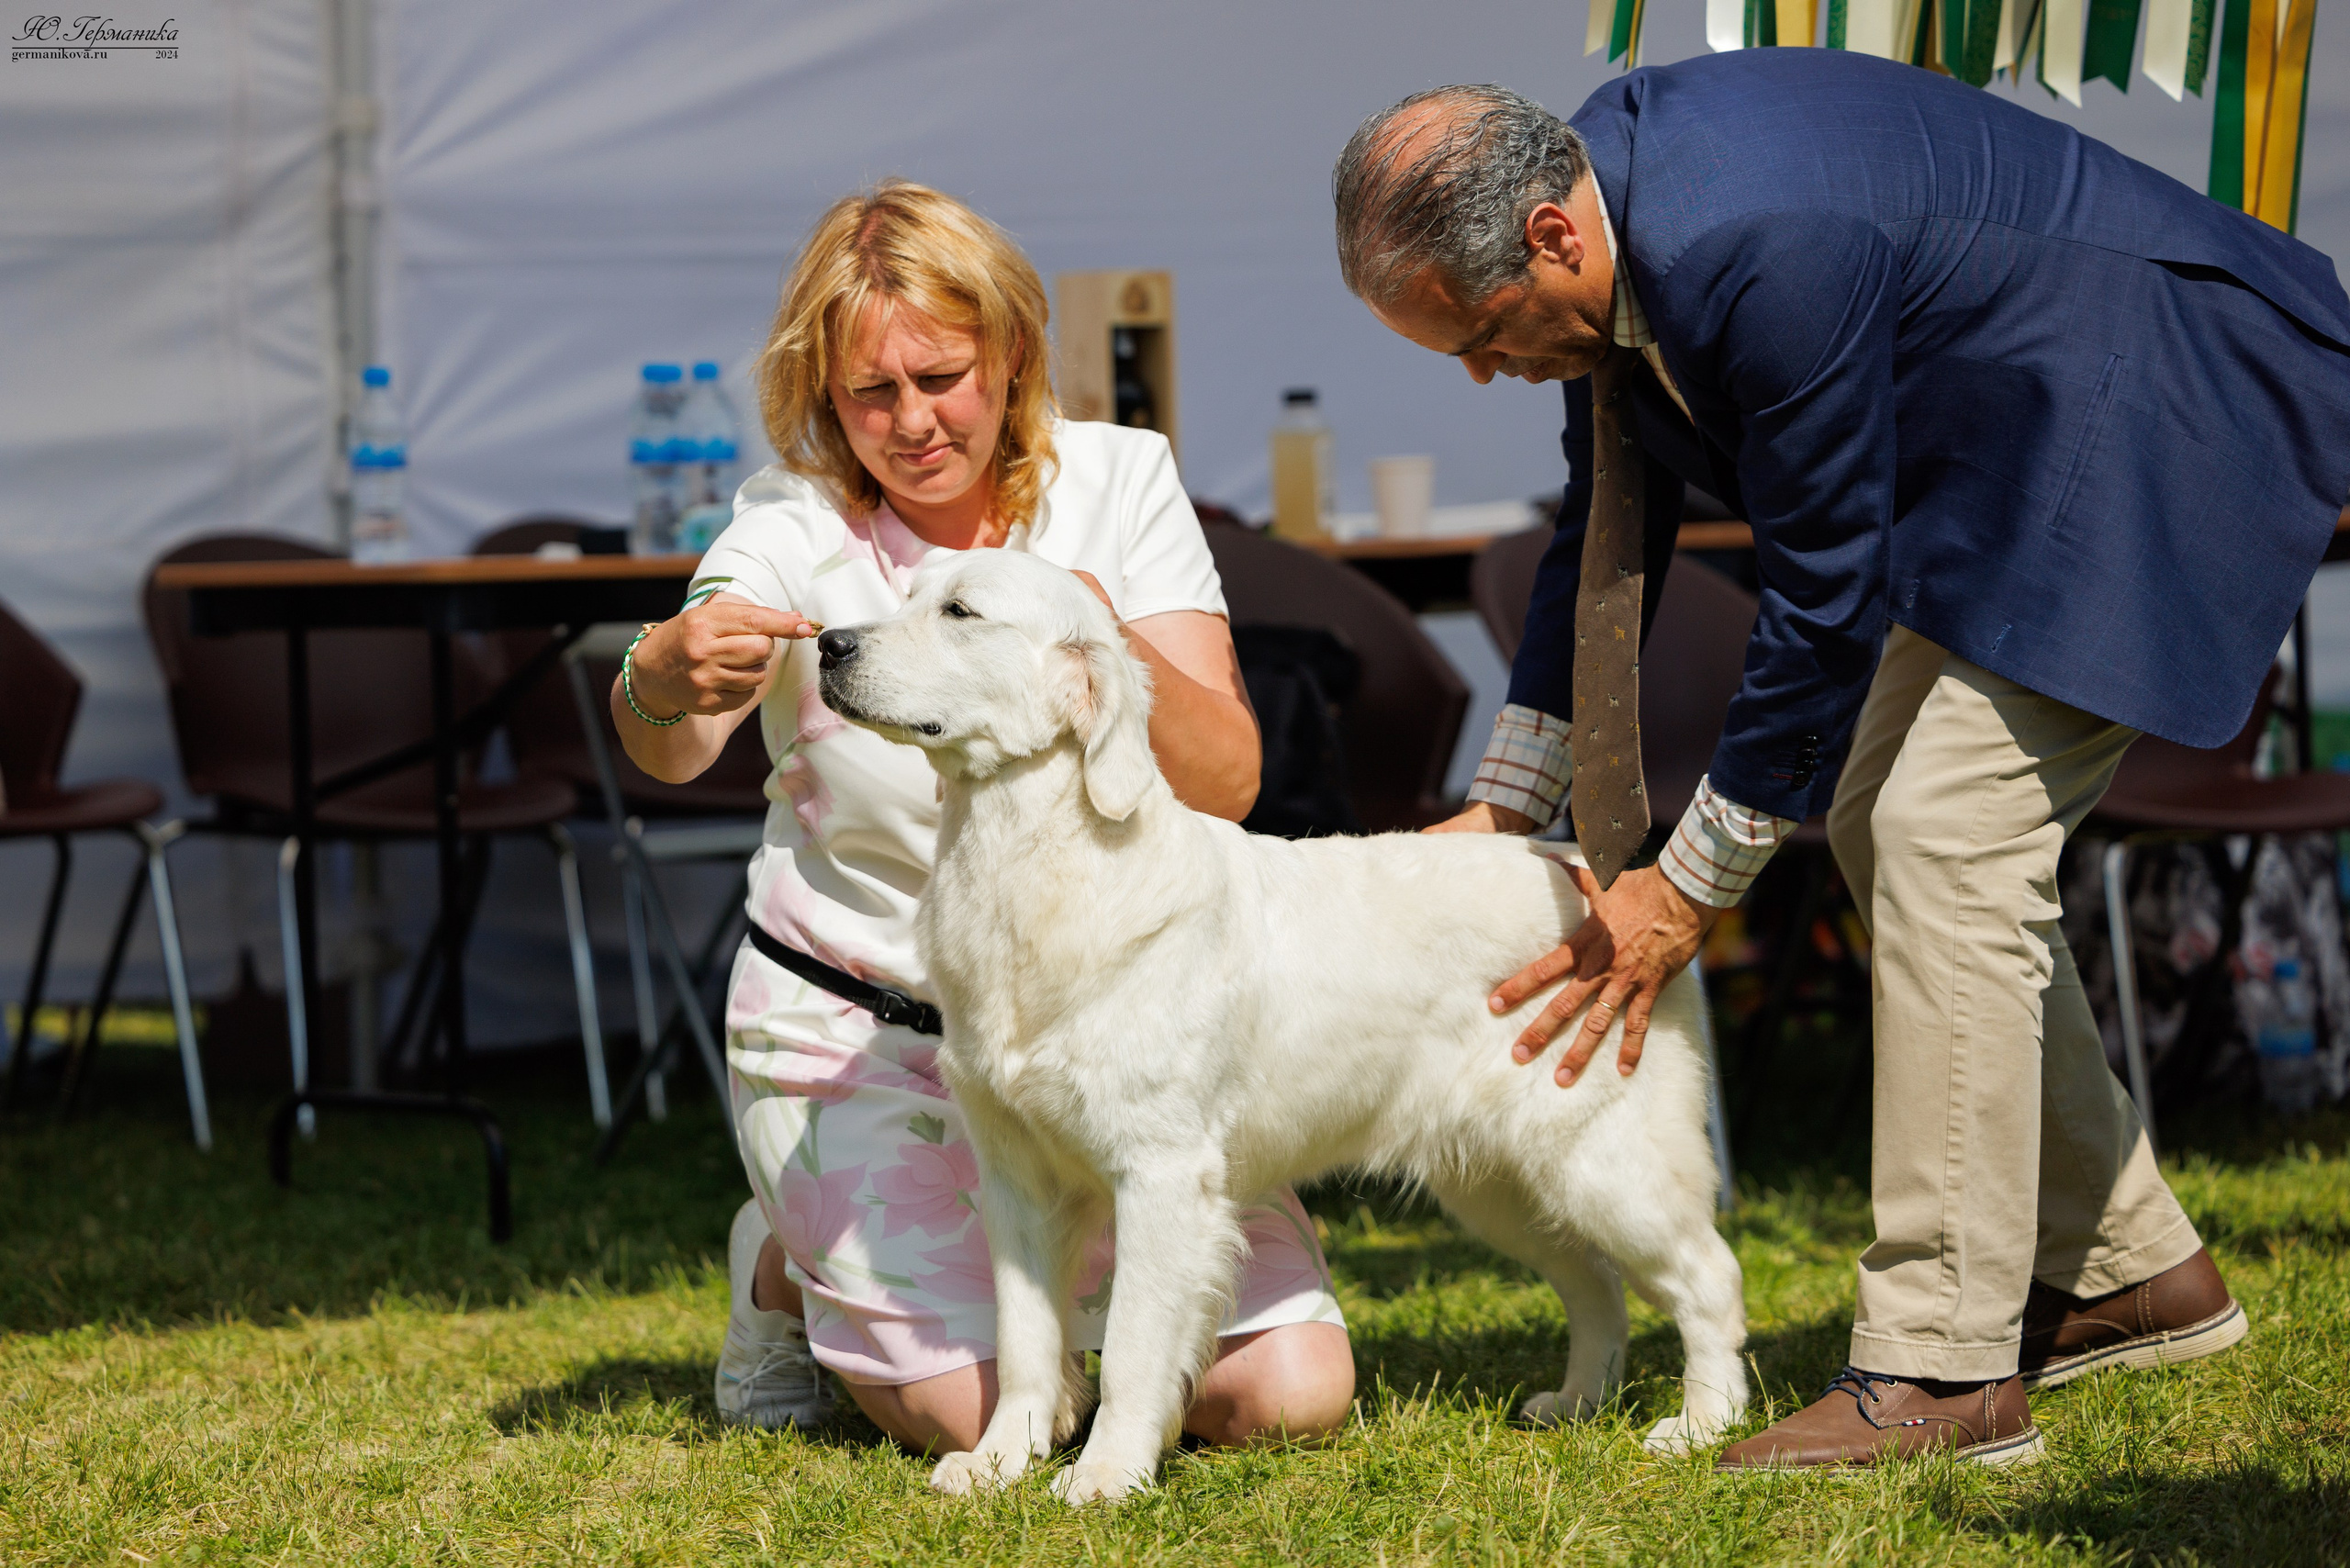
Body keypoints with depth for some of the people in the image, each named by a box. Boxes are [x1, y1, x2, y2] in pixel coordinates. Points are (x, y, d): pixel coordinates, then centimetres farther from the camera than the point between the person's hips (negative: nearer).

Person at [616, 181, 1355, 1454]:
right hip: (853, 1027, -2)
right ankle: (791, 1265, 14)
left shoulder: (1115, 478, -5)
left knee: (1291, 1396, -11)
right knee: (989, 1422, -18)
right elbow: (668, 752, -28)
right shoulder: (794, 522, -10)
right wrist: (662, 683, -53)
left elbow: (1225, 784, -13)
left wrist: (1108, 647, -33)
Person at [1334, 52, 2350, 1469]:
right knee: (1884, 820, 12)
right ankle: (2128, 1271, 23)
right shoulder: (1603, 185, -4)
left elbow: (1828, 593, -25)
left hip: (2155, 418, -10)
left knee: (1947, 837, -17)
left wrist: (1691, 887, -15)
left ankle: (1942, 1371, -13)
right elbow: (1609, 520, 10)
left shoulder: (1764, 254, -34)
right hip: (1996, 445, 10)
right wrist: (1504, 807, 10)